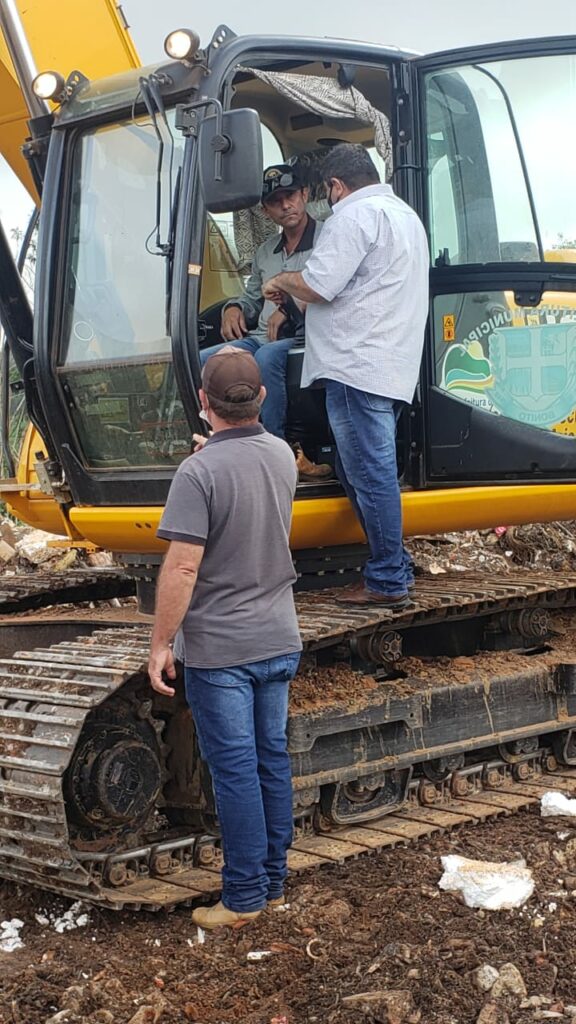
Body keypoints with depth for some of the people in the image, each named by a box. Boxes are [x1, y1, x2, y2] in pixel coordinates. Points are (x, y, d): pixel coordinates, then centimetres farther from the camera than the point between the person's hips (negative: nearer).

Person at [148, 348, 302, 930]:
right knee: (272, 759, 14)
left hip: (218, 647, -6)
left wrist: (160, 643, -13)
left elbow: (182, 567, -23)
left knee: (235, 769, 1)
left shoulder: (199, 472, -20)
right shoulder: (282, 456, 2)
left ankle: (245, 896, 8)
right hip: (278, 640, 6)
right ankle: (274, 880, 24)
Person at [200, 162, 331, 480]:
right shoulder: (265, 252, 22)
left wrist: (291, 309, -18)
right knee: (201, 361, -16)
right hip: (260, 339, 7)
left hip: (304, 338, -7)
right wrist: (234, 308, 10)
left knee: (267, 357, -39)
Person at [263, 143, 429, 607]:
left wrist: (281, 281, 3)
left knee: (370, 473, -7)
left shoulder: (356, 214, -9)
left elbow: (318, 286, -17)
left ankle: (388, 582, -4)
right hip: (392, 368, 10)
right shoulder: (405, 214, 24)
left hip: (359, 365, -10)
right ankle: (396, 568, 19)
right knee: (359, 469, 16)